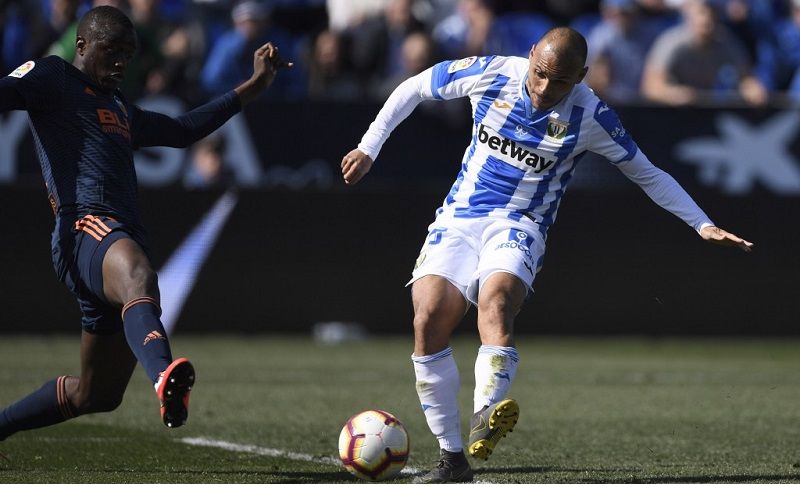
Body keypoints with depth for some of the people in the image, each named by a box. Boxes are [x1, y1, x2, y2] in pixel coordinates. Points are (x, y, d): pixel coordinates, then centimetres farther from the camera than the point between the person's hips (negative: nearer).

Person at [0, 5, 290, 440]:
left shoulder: (122, 112, 35)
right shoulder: (53, 77, 10)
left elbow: (184, 131, 43)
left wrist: (256, 85, 44)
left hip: (125, 237, 9)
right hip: (86, 227, -9)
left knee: (96, 395, 9)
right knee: (137, 275, -43)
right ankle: (165, 376, -74)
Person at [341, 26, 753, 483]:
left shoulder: (591, 116, -7)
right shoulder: (491, 73, -4)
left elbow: (648, 174, 4)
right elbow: (414, 88, 11)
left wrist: (704, 225, -2)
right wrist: (369, 148, 10)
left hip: (519, 227, -2)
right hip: (458, 219, 2)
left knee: (497, 297, -35)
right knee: (429, 317, -19)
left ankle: (485, 419, -55)